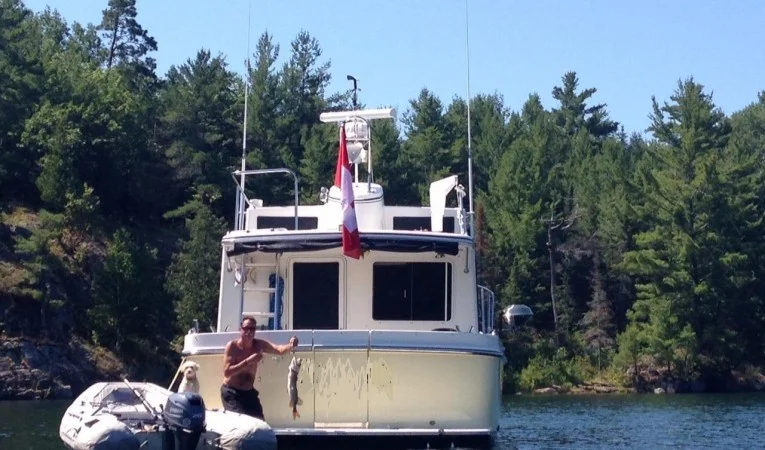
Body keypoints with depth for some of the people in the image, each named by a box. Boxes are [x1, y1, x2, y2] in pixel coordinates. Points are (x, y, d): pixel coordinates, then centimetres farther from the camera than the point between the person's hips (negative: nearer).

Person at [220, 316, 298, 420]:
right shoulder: (232, 346, -16)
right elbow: (227, 372, -23)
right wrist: (247, 361, -32)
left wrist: (291, 345, -39)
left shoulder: (259, 345, -2)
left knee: (260, 421, 3)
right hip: (231, 392, -5)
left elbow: (279, 350, -17)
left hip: (249, 392, 5)